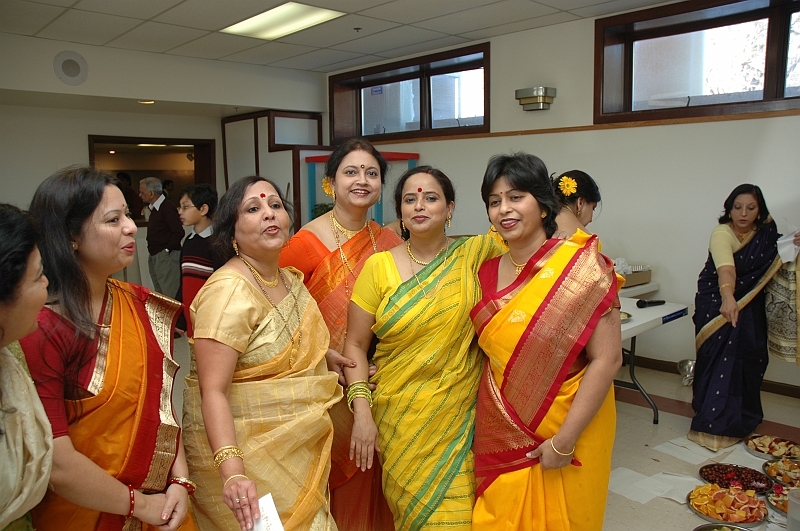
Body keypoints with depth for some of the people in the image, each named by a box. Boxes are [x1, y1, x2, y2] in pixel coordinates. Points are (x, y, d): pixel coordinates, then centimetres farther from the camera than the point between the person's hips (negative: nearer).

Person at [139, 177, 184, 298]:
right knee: (159, 294, 16)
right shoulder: (154, 208, 15)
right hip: (154, 257, 10)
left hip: (166, 257, -10)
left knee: (170, 295, -8)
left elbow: (179, 232, -18)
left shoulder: (167, 207, -14)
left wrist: (166, 250, -15)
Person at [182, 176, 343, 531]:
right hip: (243, 446, -7)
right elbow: (213, 391, -27)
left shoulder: (291, 279, 4)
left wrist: (327, 356, 9)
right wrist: (232, 472, -35)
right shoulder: (229, 290, -21)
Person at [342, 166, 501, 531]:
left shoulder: (472, 254, -2)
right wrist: (362, 412, -8)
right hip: (401, 418, 0)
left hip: (459, 416, 1)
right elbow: (355, 343, -2)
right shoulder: (380, 266, -3)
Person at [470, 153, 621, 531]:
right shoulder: (488, 273, 2)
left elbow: (607, 360, -17)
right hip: (498, 438, 5)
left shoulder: (580, 267, -15)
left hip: (564, 433, -4)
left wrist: (564, 441, -17)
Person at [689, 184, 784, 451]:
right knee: (721, 360, -7)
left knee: (750, 358, 8)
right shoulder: (722, 234, -24)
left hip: (751, 306, 5)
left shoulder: (767, 229, -4)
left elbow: (774, 260, 15)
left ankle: (742, 418, 27)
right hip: (717, 301, -5)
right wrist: (728, 298, -59)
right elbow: (726, 269, -42)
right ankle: (713, 424, 3)